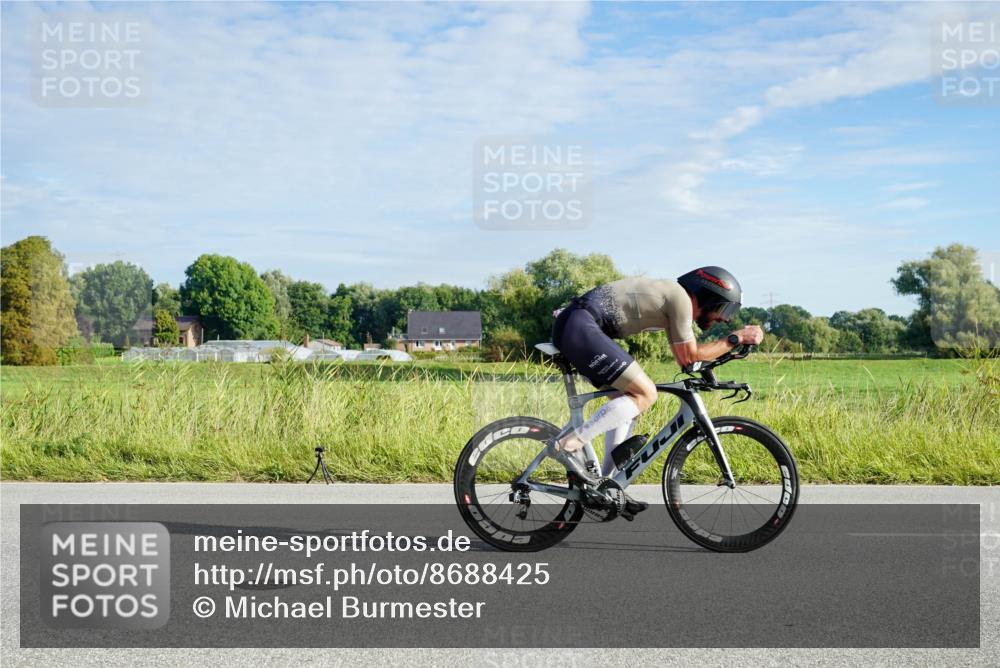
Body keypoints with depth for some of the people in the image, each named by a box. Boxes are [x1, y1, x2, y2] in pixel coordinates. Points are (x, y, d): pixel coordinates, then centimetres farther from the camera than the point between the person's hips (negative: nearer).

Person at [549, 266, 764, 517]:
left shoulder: (672, 293, 23)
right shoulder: (681, 298, -6)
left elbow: (682, 358, 30)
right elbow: (689, 356, -2)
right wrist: (736, 339, 4)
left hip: (570, 327, 10)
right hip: (581, 327, -10)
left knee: (626, 401, 15)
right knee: (645, 394, -11)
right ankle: (571, 443, -14)